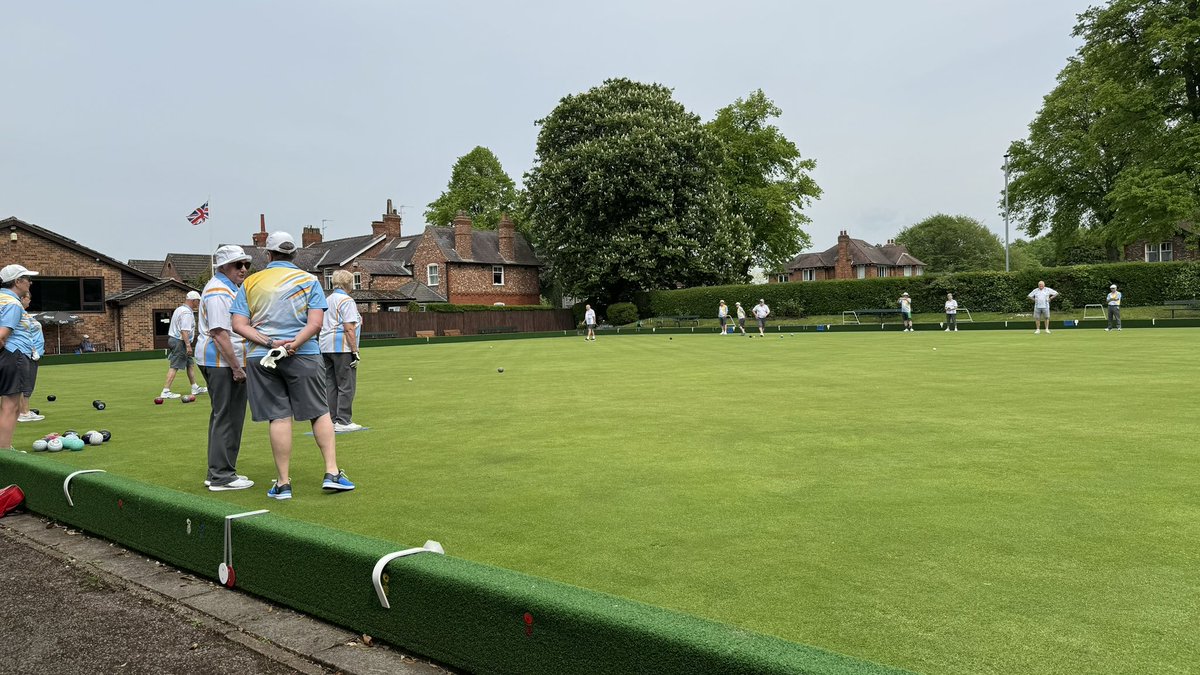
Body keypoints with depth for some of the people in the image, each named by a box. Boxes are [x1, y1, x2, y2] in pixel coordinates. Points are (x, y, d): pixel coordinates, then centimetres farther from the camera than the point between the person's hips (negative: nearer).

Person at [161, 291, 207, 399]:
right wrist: (188, 345, -28)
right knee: (174, 366, -10)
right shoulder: (186, 312, -17)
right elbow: (184, 330, -25)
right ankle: (166, 391, -11)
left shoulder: (180, 309, 17)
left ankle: (195, 388, 21)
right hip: (180, 342, -11)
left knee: (190, 364, 15)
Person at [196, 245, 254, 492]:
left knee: (224, 416, 15)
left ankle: (218, 473, 24)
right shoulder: (218, 291, -14)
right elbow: (220, 334, -22)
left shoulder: (231, 288, 20)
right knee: (226, 417, -7)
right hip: (222, 362, -11)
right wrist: (236, 367, -22)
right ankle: (221, 476, -2)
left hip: (227, 362, 11)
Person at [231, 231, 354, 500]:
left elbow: (238, 325, -2)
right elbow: (316, 322, -9)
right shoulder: (309, 281, 4)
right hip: (303, 357, -1)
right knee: (320, 413, 8)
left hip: (260, 357, 1)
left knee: (278, 418, 2)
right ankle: (332, 473, 3)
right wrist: (293, 344, -16)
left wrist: (268, 343, -10)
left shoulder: (250, 283, 7)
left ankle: (283, 483, 6)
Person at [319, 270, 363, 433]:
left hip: (326, 347, 8)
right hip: (342, 347, -8)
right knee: (346, 385, -3)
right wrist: (355, 351, -14)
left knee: (330, 384, 9)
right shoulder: (346, 300, -9)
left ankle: (331, 421, 12)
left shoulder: (326, 300, 17)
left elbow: (320, 326, 18)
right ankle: (343, 421, -3)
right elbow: (349, 329, -15)